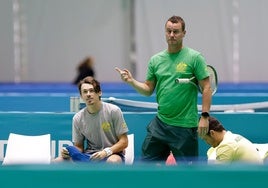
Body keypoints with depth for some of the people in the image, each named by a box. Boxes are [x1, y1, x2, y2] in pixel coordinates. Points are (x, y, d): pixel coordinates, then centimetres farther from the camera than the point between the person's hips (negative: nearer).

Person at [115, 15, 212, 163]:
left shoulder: (194, 58, -4)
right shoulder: (156, 60, 9)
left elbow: (206, 87, -6)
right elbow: (148, 90, 14)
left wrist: (205, 116, -13)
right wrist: (131, 81, -4)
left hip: (185, 126, -5)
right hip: (160, 123, 5)